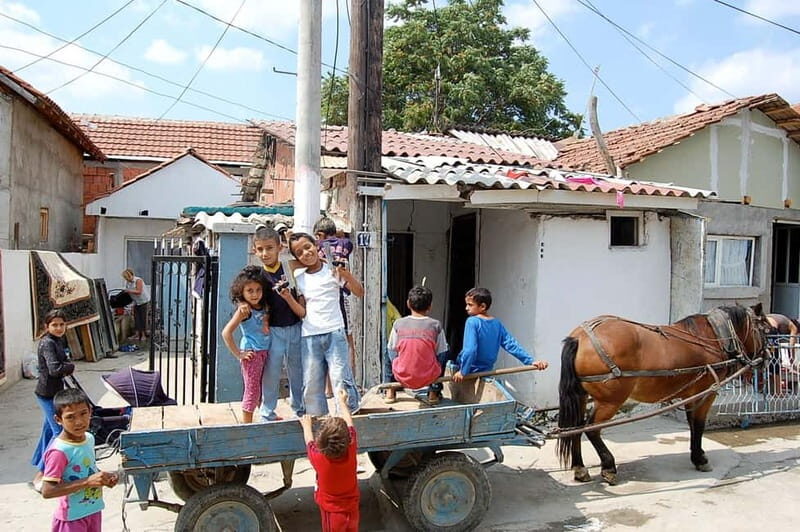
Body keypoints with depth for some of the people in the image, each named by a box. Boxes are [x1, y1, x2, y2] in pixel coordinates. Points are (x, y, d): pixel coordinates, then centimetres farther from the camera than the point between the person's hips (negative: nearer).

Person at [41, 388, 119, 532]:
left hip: (94, 510, 7)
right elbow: (47, 491, -27)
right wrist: (87, 482, -31)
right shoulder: (59, 451, -25)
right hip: (72, 517, -7)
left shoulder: (89, 438, -2)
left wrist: (103, 477, -6)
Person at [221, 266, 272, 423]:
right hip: (251, 353, -7)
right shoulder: (244, 310, -17)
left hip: (265, 351, 7)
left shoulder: (264, 306, 3)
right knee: (252, 390, 1)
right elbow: (226, 332, -21)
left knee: (262, 387, 20)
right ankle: (247, 424, 13)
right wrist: (238, 354, -16)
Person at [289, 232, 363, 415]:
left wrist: (346, 274, -19)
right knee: (311, 384, 6)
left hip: (334, 332, -3)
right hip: (309, 336, 3)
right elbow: (302, 312, 7)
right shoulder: (297, 276, 9)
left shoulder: (333, 270, 1)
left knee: (341, 378, -6)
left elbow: (359, 293, -4)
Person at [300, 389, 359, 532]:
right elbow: (350, 424, -5)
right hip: (352, 509, 2)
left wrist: (306, 426, 15)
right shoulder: (351, 451, -23)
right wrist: (342, 401, 9)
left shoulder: (318, 458, -28)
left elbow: (310, 442, -4)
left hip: (332, 512, -2)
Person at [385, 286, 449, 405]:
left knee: (390, 350, 29)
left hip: (402, 377, 1)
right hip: (428, 378, -1)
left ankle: (390, 392, 30)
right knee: (446, 349, 24)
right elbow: (441, 352, 2)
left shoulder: (398, 324, -5)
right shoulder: (435, 325, -7)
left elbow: (393, 349, 7)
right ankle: (434, 392, 25)